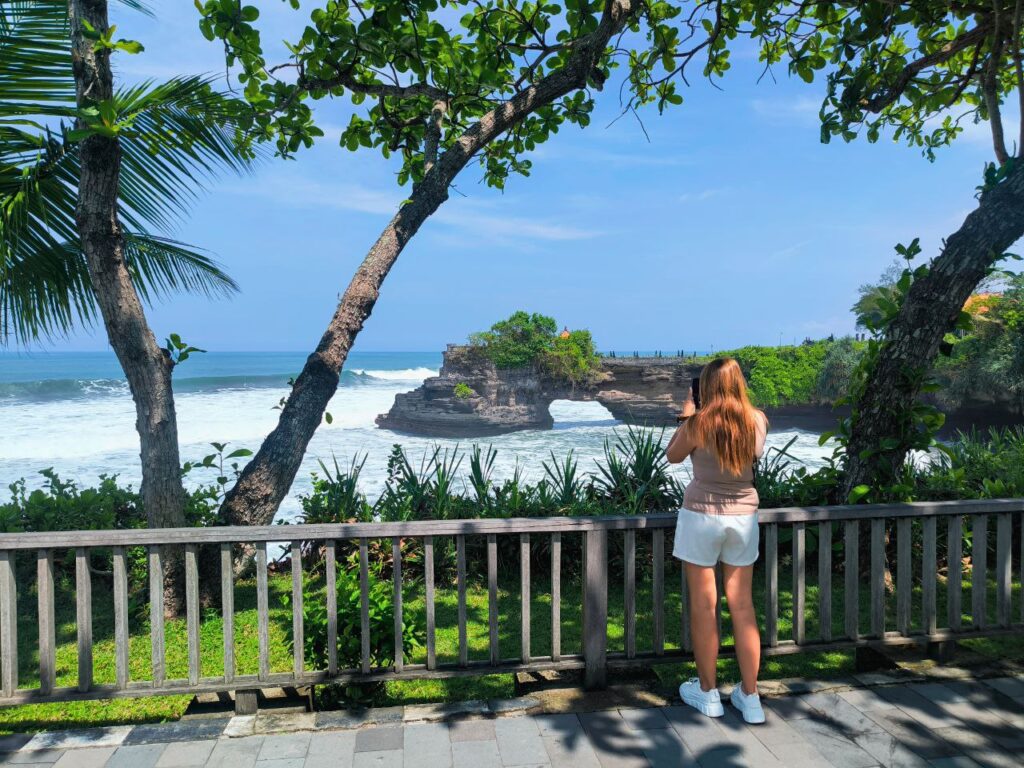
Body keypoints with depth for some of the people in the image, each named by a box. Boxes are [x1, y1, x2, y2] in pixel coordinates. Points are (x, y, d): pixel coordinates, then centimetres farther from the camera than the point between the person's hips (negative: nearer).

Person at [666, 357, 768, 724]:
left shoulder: (698, 423, -15)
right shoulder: (758, 421, -5)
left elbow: (673, 456, 2)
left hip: (701, 515, -4)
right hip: (743, 517, 4)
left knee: (703, 605, 8)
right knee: (743, 605, 12)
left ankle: (707, 691, 21)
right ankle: (749, 697, 21)